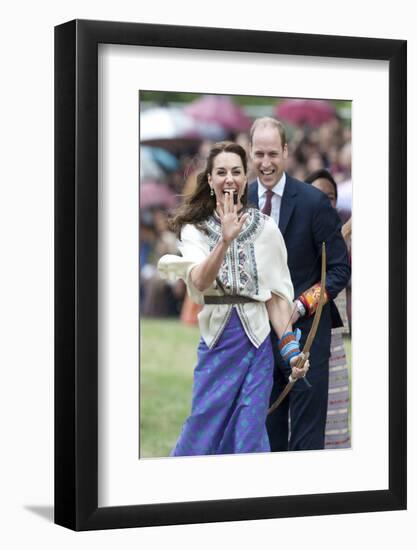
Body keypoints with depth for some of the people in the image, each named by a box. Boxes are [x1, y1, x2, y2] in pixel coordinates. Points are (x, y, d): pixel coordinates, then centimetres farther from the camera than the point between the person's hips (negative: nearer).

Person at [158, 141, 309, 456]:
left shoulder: (265, 228, 1)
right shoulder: (194, 229, 2)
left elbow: (277, 293, 4)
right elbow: (200, 282, -15)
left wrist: (291, 347, -3)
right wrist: (225, 240, -28)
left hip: (256, 340, 0)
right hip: (215, 339, 0)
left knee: (249, 436, 1)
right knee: (205, 429, 3)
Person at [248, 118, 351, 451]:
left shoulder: (313, 202, -8)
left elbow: (340, 268, -4)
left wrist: (301, 306, -14)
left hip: (305, 329, -4)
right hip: (257, 331, 4)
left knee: (306, 435, -2)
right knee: (268, 432, 11)